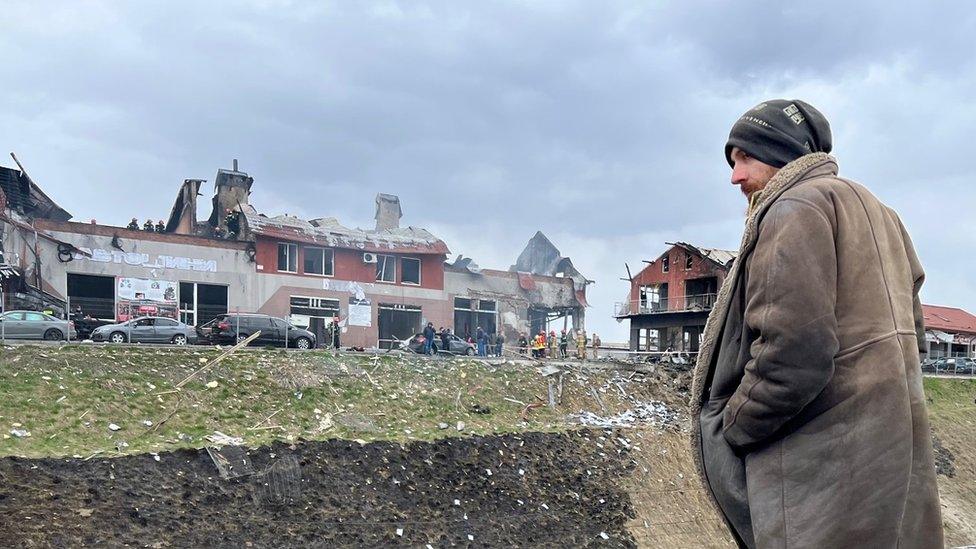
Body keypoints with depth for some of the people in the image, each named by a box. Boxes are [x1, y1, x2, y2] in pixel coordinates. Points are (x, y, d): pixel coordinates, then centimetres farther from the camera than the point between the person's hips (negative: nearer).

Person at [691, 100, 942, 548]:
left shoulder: (795, 207, -11)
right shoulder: (878, 212, 20)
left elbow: (791, 352, -23)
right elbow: (910, 333, 21)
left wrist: (732, 428, -10)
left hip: (825, 469, -10)